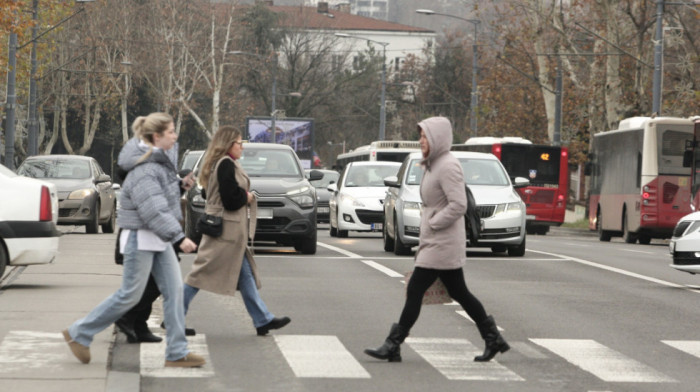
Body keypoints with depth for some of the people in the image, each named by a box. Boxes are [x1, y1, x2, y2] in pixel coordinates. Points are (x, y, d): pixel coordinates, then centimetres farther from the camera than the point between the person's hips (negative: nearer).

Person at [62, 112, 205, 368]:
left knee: (174, 291, 3)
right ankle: (78, 334, 12)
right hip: (141, 238, -9)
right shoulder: (143, 171, -22)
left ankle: (177, 353, 4)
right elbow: (154, 211, -29)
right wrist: (180, 237, -31)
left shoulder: (162, 160, 6)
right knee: (130, 296, -1)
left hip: (159, 239, 9)